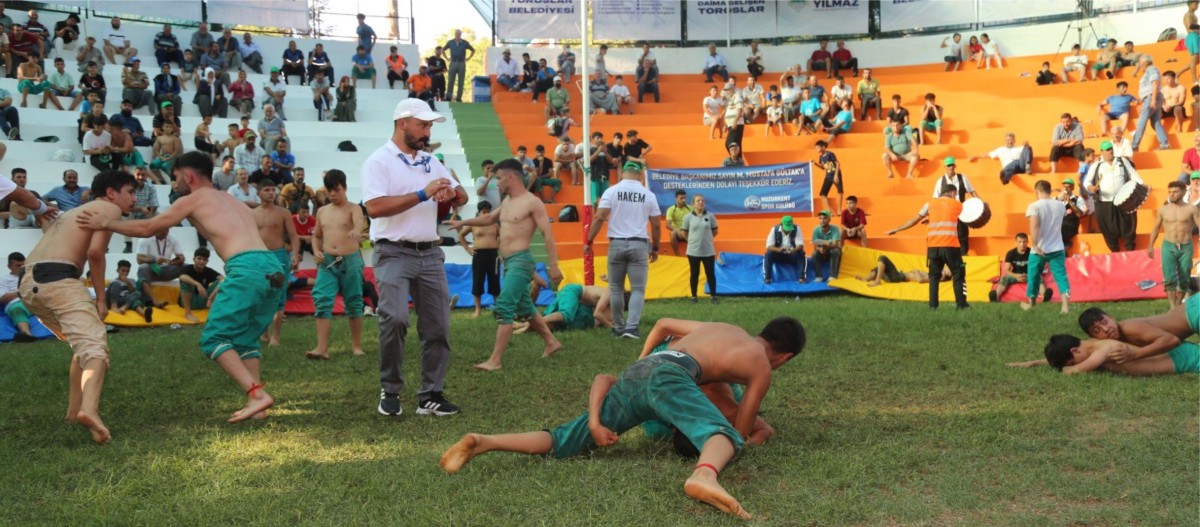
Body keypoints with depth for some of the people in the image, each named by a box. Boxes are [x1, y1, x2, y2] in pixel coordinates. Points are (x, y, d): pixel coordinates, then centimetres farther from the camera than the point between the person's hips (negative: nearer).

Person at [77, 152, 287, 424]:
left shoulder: (194, 199, 13)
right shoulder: (230, 200, 33)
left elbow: (147, 228, 17)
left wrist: (106, 223, 27)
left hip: (247, 267, -7)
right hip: (275, 268, 7)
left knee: (213, 339, 0)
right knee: (245, 340, 17)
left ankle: (257, 394, -15)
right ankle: (257, 406, 6)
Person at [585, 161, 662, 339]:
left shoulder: (612, 191, -1)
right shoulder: (648, 195, 4)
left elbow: (599, 218, -8)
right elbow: (656, 225, 6)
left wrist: (589, 241, -1)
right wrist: (655, 248, 17)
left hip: (617, 244, 0)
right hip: (639, 245, 0)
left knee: (616, 288, 11)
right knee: (638, 289, 3)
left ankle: (619, 327, 16)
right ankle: (632, 326, -11)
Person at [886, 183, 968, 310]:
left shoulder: (931, 203, 14)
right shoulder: (957, 204, 12)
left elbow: (914, 220, 15)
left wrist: (896, 229, 24)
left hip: (933, 245, 2)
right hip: (950, 245, -2)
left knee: (934, 275, 10)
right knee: (958, 274, 7)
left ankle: (933, 305, 2)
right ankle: (961, 304, 2)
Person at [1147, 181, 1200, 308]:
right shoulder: (1163, 210, 4)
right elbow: (1156, 228, 14)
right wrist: (1151, 246, 13)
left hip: (1186, 247, 0)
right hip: (1168, 246, 0)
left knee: (1184, 280, 7)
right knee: (1170, 279, -12)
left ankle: (1178, 305, 24)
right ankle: (1173, 308, -16)